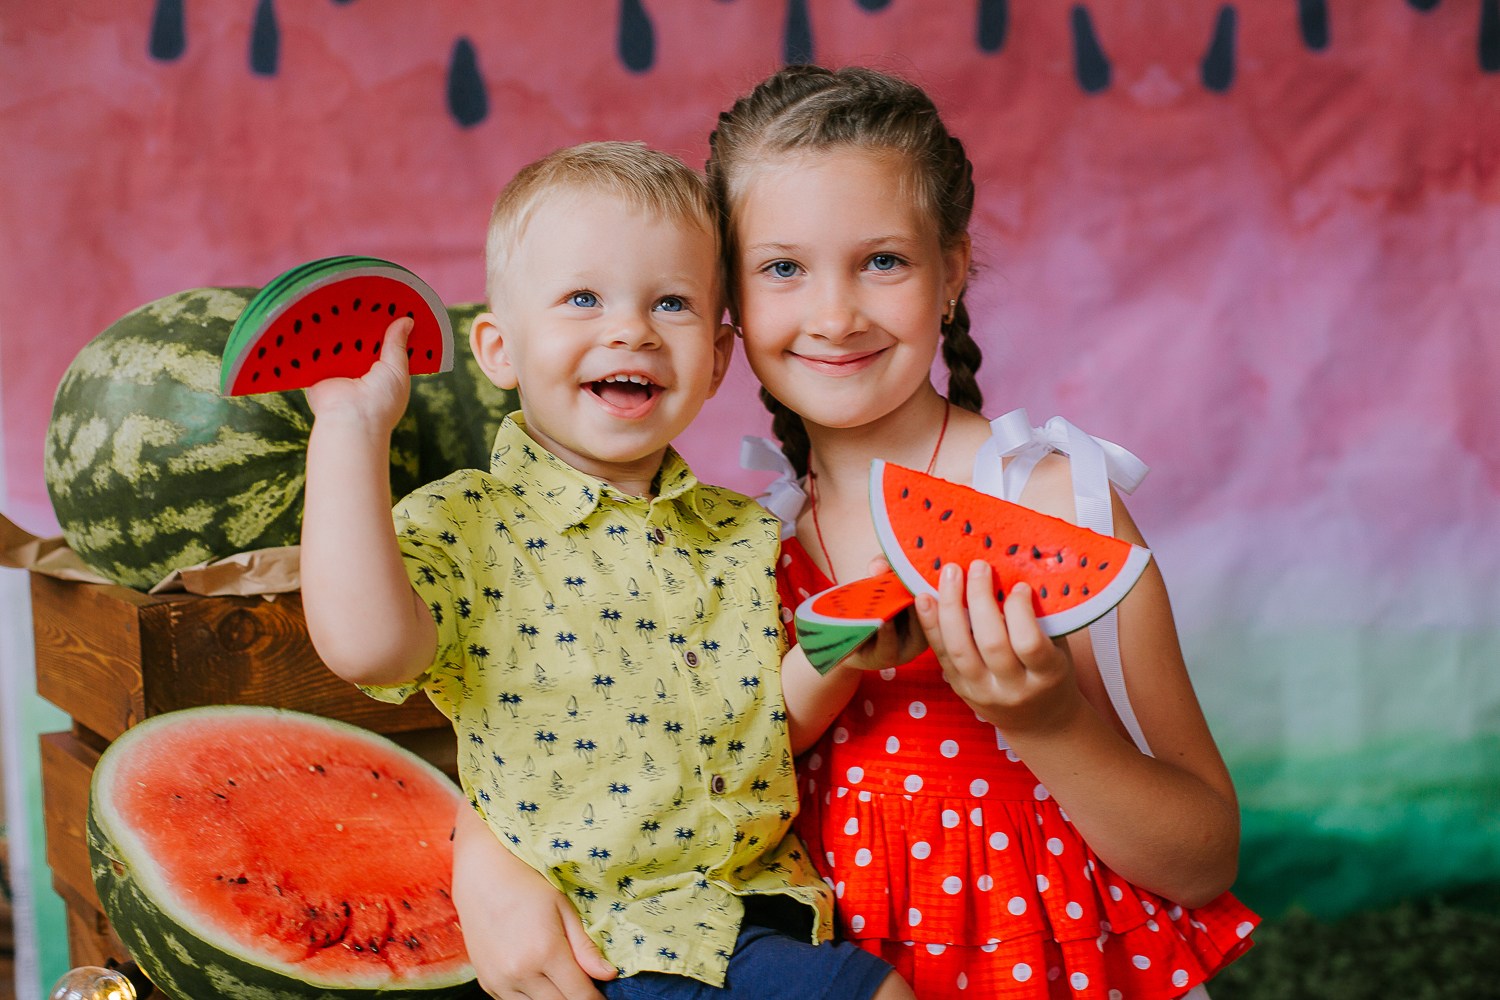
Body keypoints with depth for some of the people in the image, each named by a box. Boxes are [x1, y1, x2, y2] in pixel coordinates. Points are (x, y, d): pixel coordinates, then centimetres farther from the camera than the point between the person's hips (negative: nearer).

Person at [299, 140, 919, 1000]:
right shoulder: (465, 527, -7)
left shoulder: (747, 534, 9)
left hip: (764, 914, 6)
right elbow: (366, 643, -28)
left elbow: (779, 725, 12)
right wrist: (351, 426, -21)